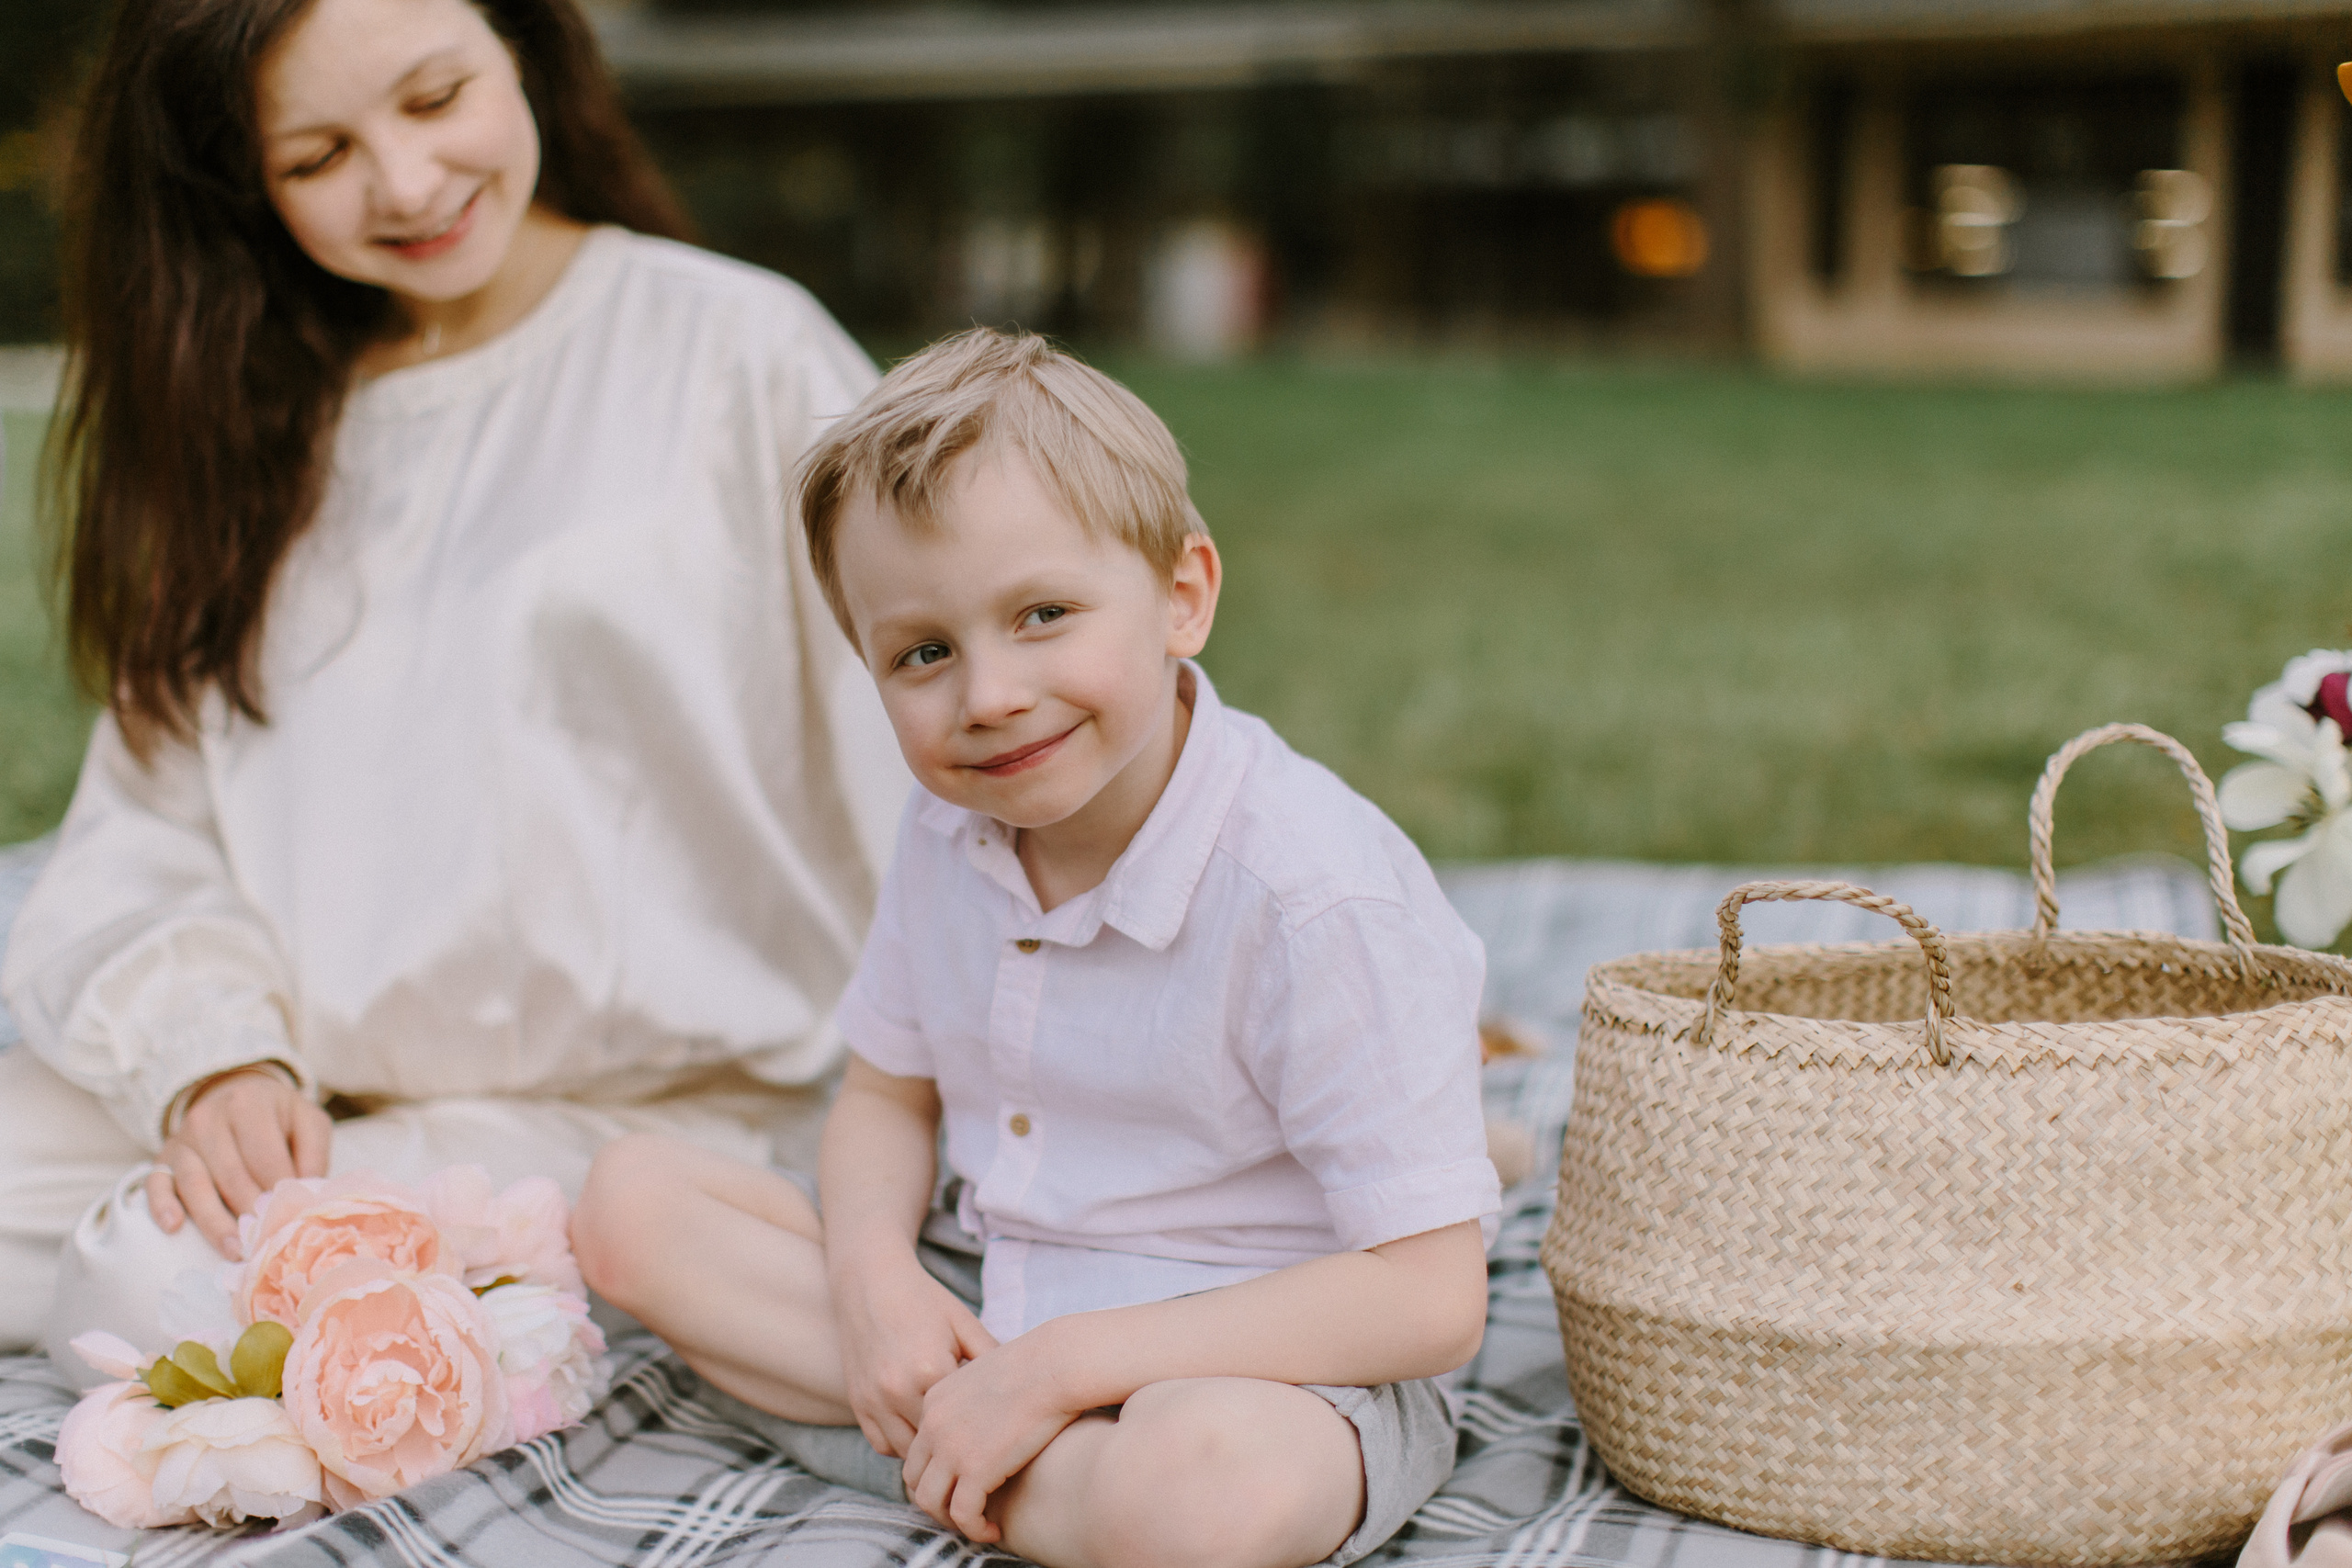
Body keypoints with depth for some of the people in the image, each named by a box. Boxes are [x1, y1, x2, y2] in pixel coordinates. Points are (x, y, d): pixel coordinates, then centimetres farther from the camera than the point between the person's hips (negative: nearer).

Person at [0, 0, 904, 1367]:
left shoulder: (739, 354, -2)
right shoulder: (253, 419, 13)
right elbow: (149, 826, 7)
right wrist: (214, 1064, -12)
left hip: (642, 1111, -5)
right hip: (302, 1096, 5)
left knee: (170, 1292, -26)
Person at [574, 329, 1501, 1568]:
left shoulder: (1319, 895, -23)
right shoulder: (949, 834, 0)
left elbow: (1430, 1299, -24)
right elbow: (887, 1093, 14)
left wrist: (1060, 1365, -26)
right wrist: (875, 1274, -11)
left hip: (1267, 1365, -7)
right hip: (973, 1312, 8)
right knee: (631, 1196, -3)